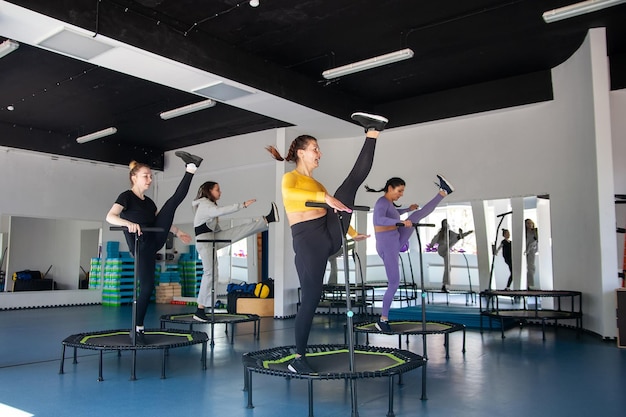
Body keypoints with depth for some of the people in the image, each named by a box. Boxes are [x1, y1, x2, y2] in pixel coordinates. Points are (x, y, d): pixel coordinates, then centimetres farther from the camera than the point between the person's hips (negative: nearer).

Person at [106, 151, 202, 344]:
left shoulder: (148, 202, 15)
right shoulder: (126, 196, -7)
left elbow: (163, 219, 27)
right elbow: (110, 217, -23)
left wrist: (178, 232, 24)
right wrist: (129, 223, -40)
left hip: (155, 240, 6)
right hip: (141, 246, -6)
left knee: (172, 202, -5)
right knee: (147, 286, -7)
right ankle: (137, 328, 7)